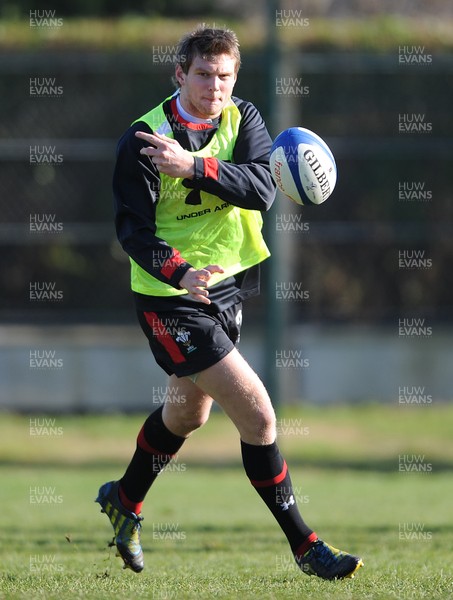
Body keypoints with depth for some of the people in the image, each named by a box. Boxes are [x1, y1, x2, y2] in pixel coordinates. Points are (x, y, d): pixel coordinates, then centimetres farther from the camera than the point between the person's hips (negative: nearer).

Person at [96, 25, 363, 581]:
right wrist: (180, 273, -36)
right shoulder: (144, 139, -17)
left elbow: (261, 188, -18)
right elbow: (132, 228, -19)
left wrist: (194, 166, -32)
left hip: (227, 284, 7)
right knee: (257, 415, -14)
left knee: (188, 413, 26)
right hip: (171, 300, -7)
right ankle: (304, 546, -4)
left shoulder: (242, 119, -2)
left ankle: (124, 499, 51)